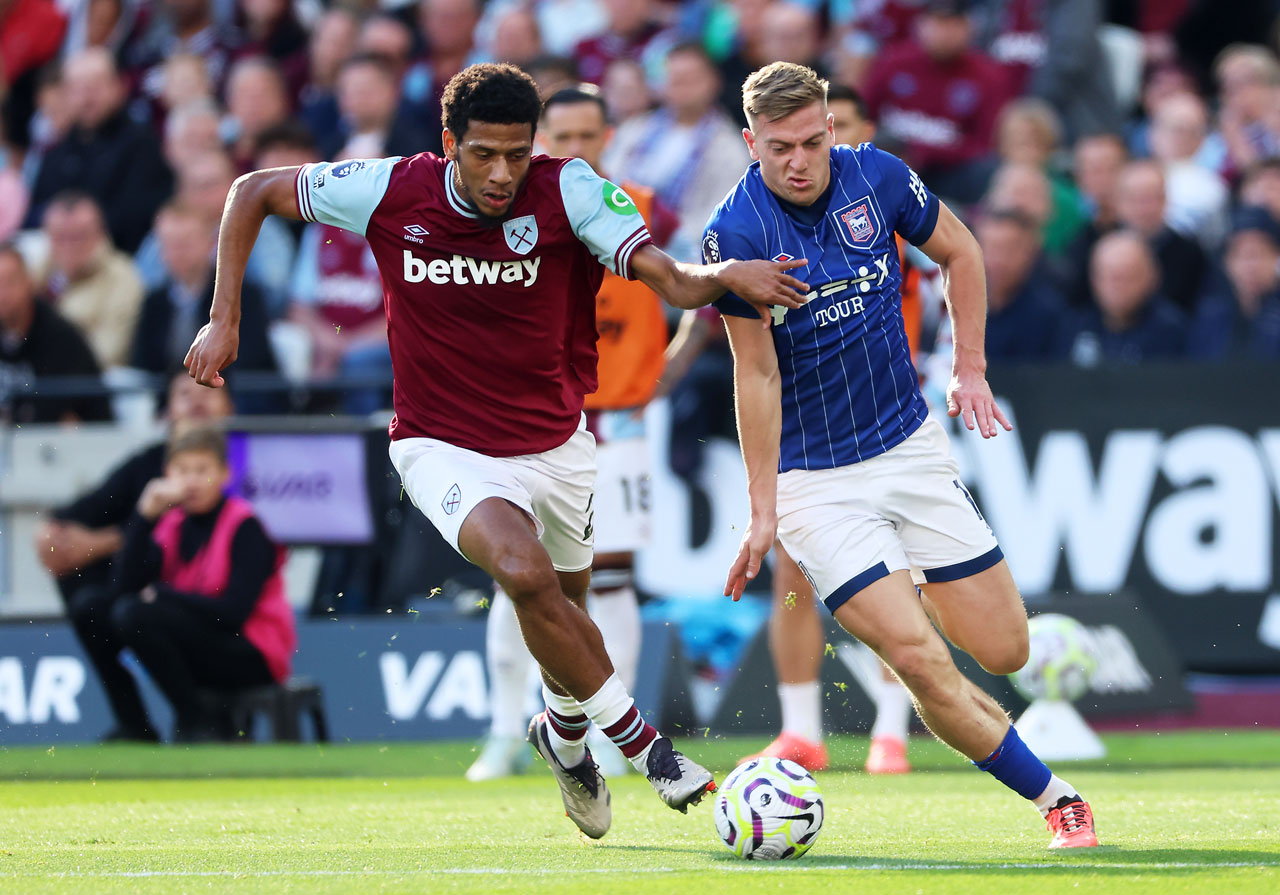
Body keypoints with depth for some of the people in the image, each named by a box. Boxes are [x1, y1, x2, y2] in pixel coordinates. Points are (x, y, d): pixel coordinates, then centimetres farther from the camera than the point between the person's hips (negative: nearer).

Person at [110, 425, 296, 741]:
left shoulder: (245, 526, -11)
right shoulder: (172, 525, 6)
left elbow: (234, 611, -19)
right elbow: (124, 587, -7)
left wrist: (162, 595, -14)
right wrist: (145, 516, -13)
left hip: (254, 655, -7)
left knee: (137, 615, -23)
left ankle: (200, 720, -12)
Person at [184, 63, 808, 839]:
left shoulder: (567, 191, -17)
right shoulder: (391, 193, -16)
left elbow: (670, 280, -26)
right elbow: (254, 193, -2)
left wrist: (727, 275, -48)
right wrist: (224, 321, -6)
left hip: (556, 444, 3)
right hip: (444, 448, -2)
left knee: (564, 608, 17)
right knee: (526, 571, -28)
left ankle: (566, 729, 52)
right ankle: (638, 739, -11)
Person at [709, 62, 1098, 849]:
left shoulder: (877, 177, -7)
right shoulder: (737, 233, -17)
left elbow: (960, 252, 12)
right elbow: (757, 373, -13)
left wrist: (970, 369, 5)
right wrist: (763, 511, -13)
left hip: (910, 445, 4)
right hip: (813, 480, -4)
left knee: (1003, 650, 4)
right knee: (921, 663, -18)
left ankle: (913, 594, 37)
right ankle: (1055, 799, -2)